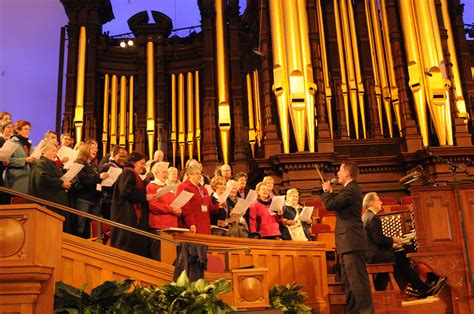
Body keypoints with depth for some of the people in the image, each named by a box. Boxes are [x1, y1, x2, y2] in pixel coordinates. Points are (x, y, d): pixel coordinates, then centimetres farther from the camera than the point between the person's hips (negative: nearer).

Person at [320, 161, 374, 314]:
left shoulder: (351, 189, -15)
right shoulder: (351, 189, 19)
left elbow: (330, 205, -21)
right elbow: (337, 204, 22)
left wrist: (326, 191, -4)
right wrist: (330, 192, 14)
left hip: (352, 241, -11)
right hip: (348, 242, 11)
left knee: (357, 279, -8)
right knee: (349, 280, 14)